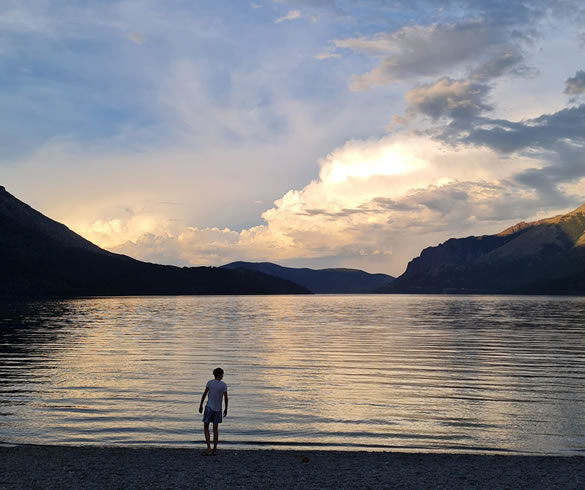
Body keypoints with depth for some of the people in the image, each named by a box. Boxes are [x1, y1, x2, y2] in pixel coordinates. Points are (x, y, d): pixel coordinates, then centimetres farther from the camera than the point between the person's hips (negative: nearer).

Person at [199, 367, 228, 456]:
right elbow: (226, 398, -6)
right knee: (215, 429, 8)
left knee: (206, 427, 7)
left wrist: (201, 405, 1)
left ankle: (209, 447, -6)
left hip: (209, 408, -2)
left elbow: (204, 394, -8)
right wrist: (226, 409, 5)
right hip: (218, 409, 2)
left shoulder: (210, 382, -7)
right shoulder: (224, 385, -4)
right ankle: (214, 450, 7)